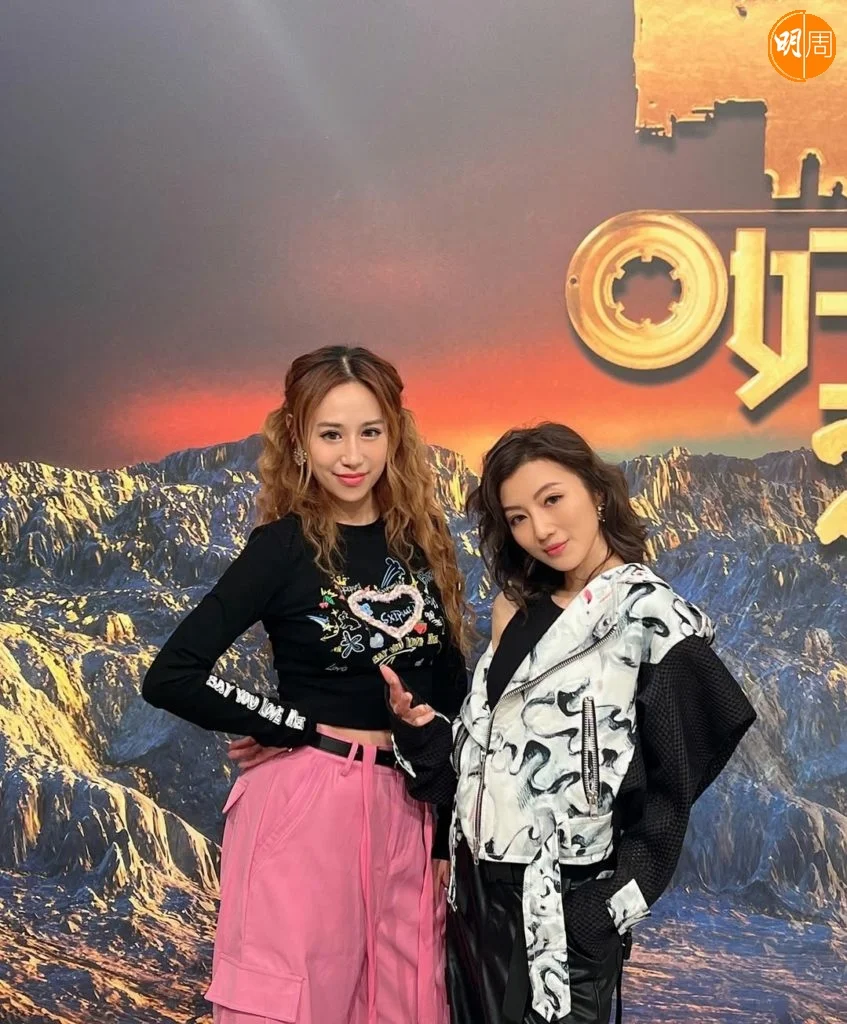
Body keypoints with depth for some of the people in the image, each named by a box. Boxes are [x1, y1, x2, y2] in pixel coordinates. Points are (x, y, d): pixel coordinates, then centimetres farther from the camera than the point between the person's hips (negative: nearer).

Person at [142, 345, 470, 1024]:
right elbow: (171, 676, -16)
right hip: (305, 807, -5)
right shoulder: (285, 546, -7)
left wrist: (451, 834, 11)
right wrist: (307, 728, -11)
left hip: (408, 808, 5)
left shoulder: (422, 540, 6)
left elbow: (450, 688, 12)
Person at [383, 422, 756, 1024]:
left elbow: (669, 793, -11)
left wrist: (606, 915, -14)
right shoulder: (524, 613, 8)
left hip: (565, 907, -6)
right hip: (481, 891, 6)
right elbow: (487, 755, 10)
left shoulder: (653, 621, -11)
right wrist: (420, 725, -5)